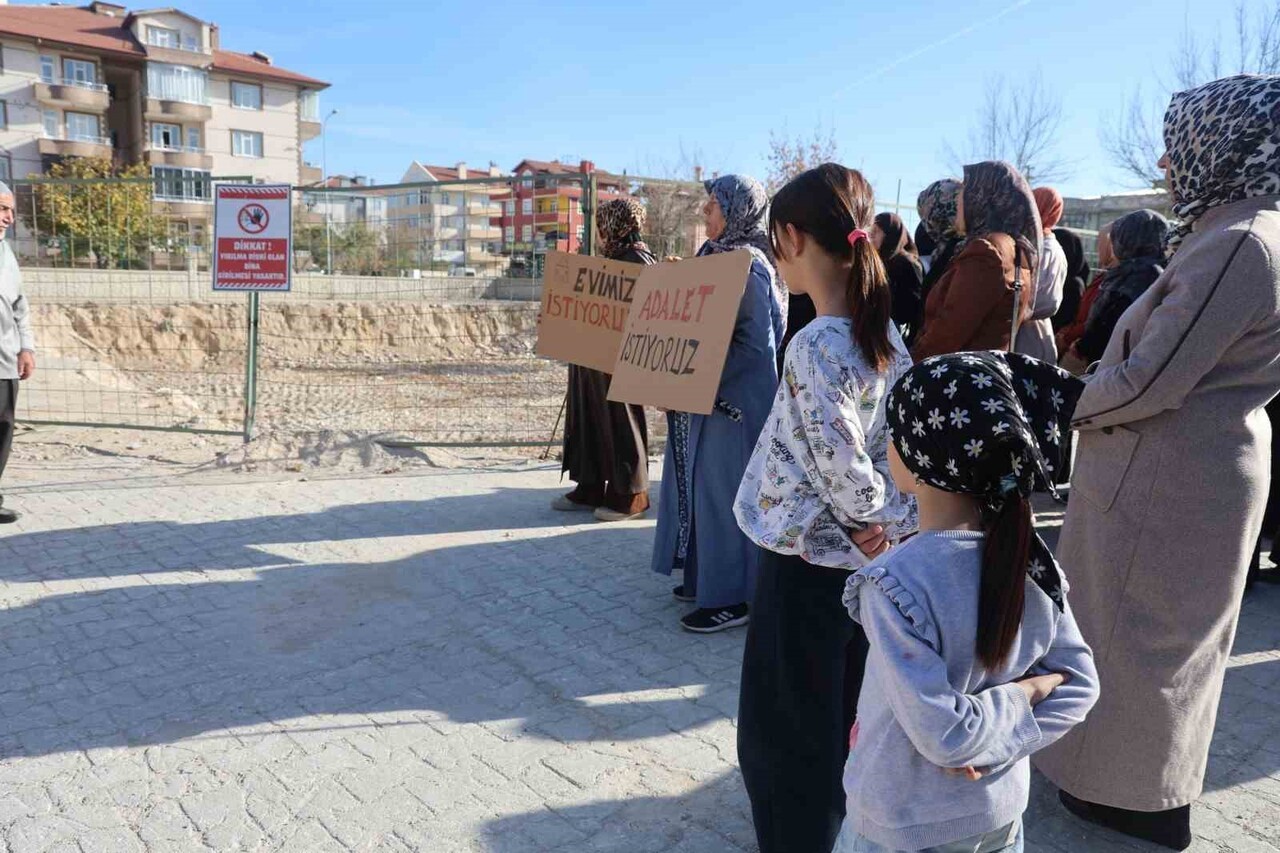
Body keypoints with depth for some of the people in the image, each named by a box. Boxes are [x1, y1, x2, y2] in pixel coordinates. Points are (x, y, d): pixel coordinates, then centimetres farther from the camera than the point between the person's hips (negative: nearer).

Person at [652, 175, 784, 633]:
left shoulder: (747, 264, -16)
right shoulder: (714, 254, 11)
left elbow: (755, 344, -21)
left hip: (735, 398, -9)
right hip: (708, 392, 9)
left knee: (724, 488, -2)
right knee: (703, 482, 16)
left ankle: (732, 596, 11)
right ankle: (707, 576, 30)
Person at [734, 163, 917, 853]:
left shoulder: (816, 348, -23)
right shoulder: (885, 334, 2)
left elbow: (848, 478, -21)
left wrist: (905, 529, -6)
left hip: (805, 564, -8)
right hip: (858, 563, 8)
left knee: (783, 737, 10)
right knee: (841, 724, 23)